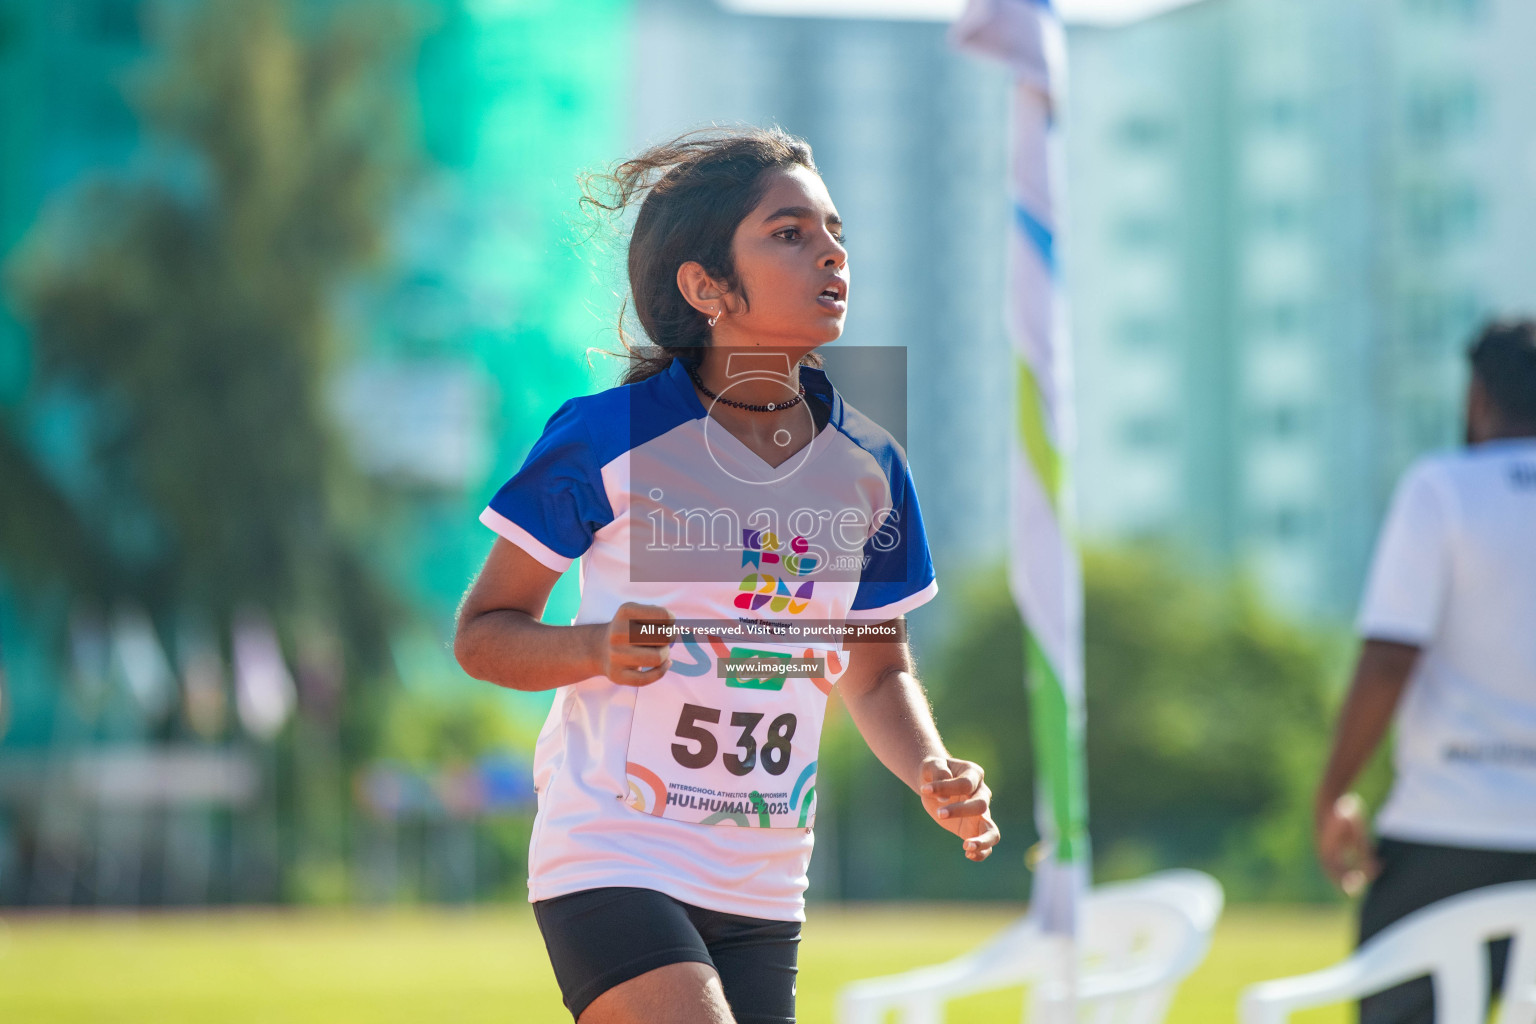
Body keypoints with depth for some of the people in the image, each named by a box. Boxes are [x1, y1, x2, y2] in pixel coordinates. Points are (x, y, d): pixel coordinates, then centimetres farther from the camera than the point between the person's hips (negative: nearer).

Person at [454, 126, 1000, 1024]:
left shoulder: (868, 469, 5)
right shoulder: (607, 438, -9)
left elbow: (877, 672, 18)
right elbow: (482, 632, -1)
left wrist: (933, 773, -2)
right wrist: (599, 649, -21)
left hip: (763, 889, 6)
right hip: (612, 857, -6)